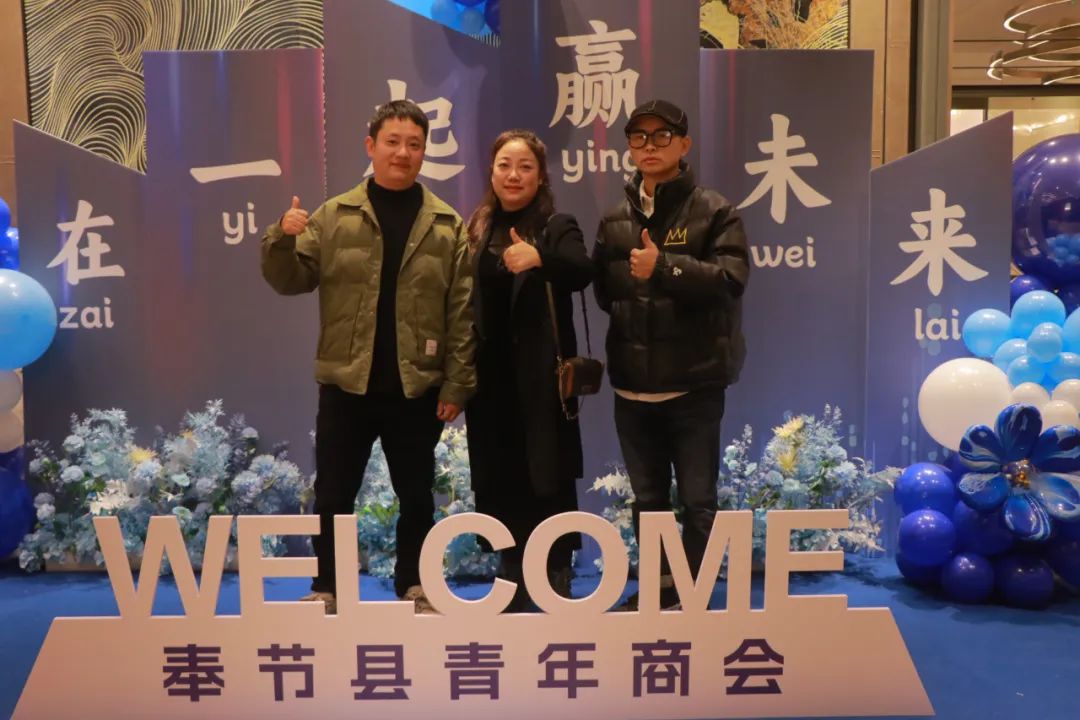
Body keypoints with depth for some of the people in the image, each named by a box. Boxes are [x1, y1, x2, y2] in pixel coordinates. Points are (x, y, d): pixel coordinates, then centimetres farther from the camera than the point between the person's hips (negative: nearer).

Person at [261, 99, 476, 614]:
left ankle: (414, 588, 29)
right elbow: (290, 280, 3)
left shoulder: (448, 226, 3)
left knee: (416, 496, 12)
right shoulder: (333, 216, 4)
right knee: (333, 495, 8)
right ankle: (326, 590, 24)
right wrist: (283, 239, -17)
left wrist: (457, 383, -5)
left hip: (417, 387, 0)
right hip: (346, 384, 0)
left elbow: (462, 311, 0)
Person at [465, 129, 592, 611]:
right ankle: (512, 583, 26)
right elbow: (462, 300, 9)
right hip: (490, 378, 5)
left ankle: (557, 582, 13)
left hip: (540, 379, -4)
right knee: (499, 482, 11)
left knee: (549, 480, 0)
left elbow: (582, 271, -22)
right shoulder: (476, 230, 11)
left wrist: (539, 259, -41)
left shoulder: (557, 226, -3)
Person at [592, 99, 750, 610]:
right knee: (647, 498, 15)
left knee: (697, 498, 5)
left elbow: (731, 279, -16)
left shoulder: (714, 211, -2)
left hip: (694, 383, -4)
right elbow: (601, 288, 12)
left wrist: (664, 268, -21)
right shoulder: (614, 219, 12)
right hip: (632, 384, 5)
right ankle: (658, 586, 29)